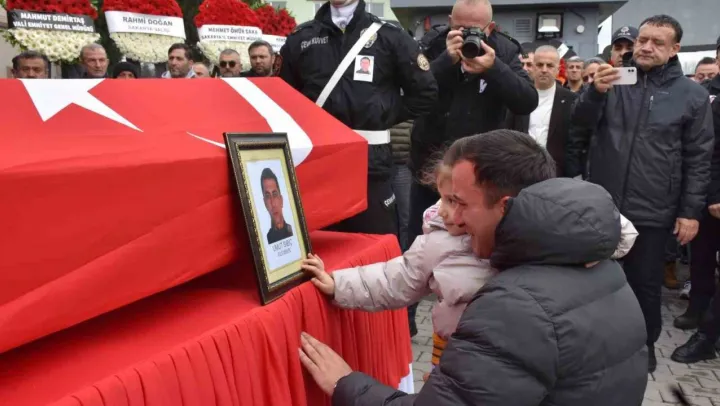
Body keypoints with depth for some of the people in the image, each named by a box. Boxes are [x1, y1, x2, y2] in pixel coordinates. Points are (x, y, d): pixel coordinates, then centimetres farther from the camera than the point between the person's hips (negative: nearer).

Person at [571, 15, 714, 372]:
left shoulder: (692, 95, -1)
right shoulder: (614, 80, 4)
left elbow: (699, 158, 0)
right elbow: (581, 122, -8)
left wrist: (691, 211, -4)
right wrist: (595, 92, -28)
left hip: (652, 211, -1)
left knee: (645, 283, 12)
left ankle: (645, 345, 32)